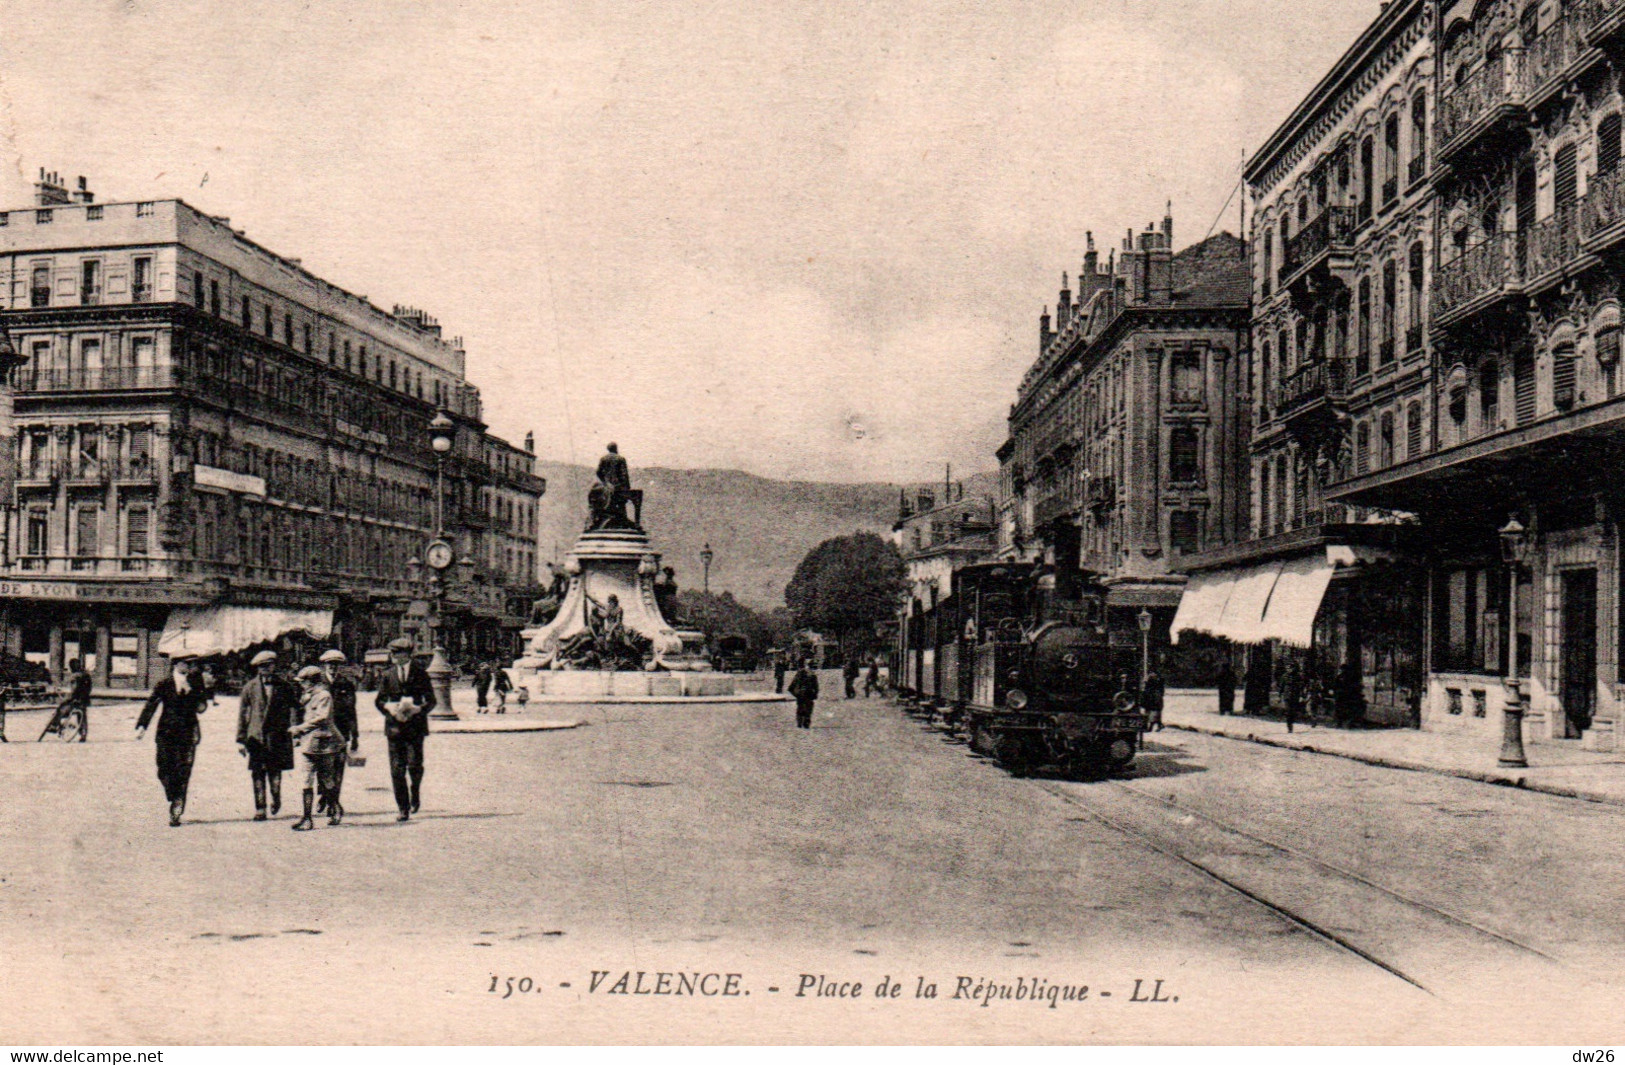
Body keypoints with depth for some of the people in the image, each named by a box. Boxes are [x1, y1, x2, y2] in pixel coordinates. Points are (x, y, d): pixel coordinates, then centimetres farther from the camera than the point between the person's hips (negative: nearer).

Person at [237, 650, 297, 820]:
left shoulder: (283, 686, 5)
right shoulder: (250, 687, 6)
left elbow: (294, 708, 9)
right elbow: (242, 714, 7)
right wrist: (241, 739, 3)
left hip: (277, 736, 0)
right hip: (256, 736, 0)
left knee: (275, 771, 1)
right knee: (257, 774, -1)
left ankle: (276, 799, 27)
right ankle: (260, 809, 5)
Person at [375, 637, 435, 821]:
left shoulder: (420, 674, 3)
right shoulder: (387, 675, 9)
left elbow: (430, 700, 4)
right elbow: (380, 701, 10)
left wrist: (417, 709, -15)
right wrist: (390, 709, -11)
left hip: (415, 727, -2)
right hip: (394, 727, 2)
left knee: (415, 765, -7)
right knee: (397, 769, 0)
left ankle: (415, 795, 23)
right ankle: (403, 809, 6)